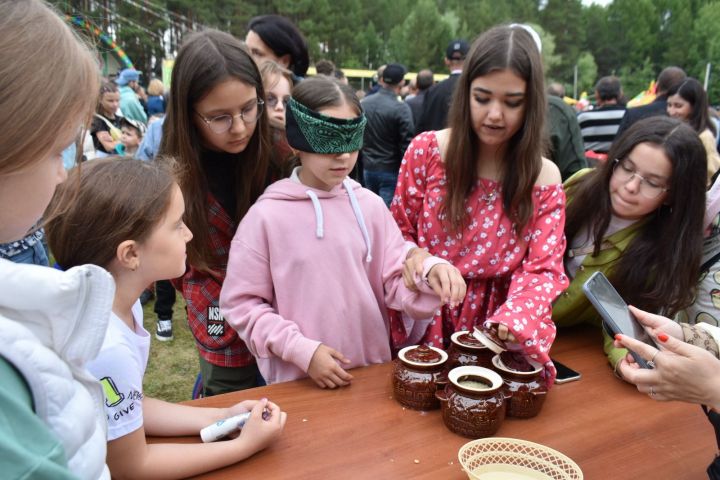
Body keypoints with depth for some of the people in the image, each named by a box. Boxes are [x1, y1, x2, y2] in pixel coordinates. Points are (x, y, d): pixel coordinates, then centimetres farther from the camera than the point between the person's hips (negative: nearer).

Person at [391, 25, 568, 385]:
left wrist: (516, 318, -28)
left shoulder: (544, 178, -3)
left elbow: (543, 269, -8)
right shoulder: (426, 150, -5)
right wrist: (413, 254, -17)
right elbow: (399, 231, 5)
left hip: (494, 326, 1)